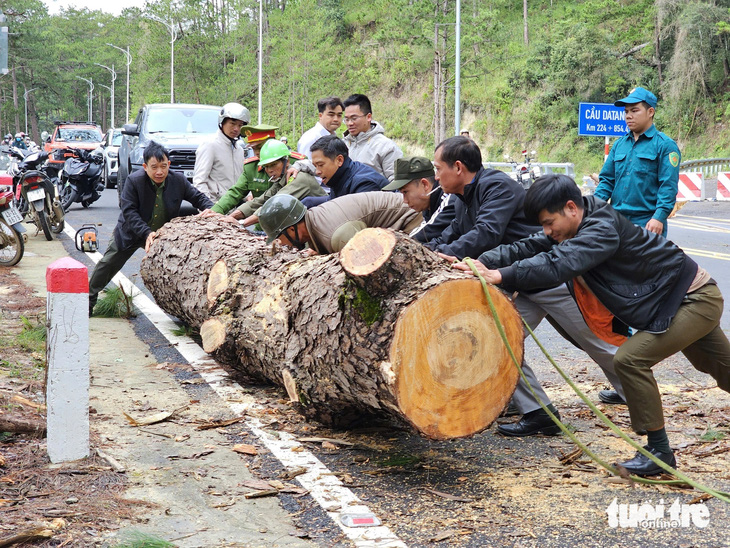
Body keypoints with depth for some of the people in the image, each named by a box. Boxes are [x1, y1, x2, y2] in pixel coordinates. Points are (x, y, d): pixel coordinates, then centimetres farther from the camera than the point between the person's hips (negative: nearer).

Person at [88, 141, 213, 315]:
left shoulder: (178, 180, -16)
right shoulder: (134, 180, -25)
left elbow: (197, 197, -3)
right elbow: (129, 211, -26)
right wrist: (146, 233, -38)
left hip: (164, 235, 2)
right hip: (132, 233, -2)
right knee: (108, 265, 8)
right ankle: (88, 301, 25)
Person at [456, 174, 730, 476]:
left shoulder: (603, 228, -28)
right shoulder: (582, 225, -1)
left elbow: (560, 263, -42)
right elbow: (530, 247, -8)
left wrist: (501, 275, -44)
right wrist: (483, 263, -22)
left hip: (697, 299, -10)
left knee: (630, 359, -18)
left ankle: (659, 451, -8)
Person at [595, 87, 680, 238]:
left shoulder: (665, 145, -3)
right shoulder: (619, 144, 16)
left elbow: (668, 186, -9)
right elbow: (607, 179, 16)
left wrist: (659, 217, -20)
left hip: (647, 223, -6)